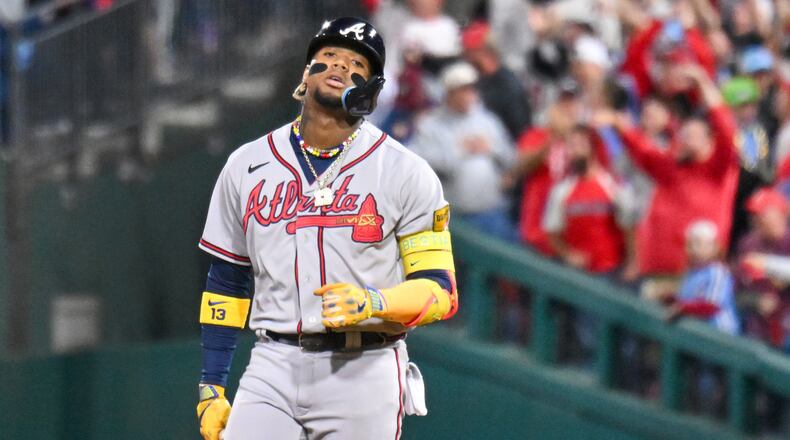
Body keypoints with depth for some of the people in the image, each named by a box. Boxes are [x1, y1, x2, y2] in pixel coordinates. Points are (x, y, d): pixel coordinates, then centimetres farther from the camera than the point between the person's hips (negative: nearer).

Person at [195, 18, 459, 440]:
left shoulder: (406, 173, 1)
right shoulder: (246, 166, 12)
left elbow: (439, 290, -2)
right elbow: (225, 284, 17)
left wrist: (373, 302, -22)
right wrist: (211, 388, 11)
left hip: (364, 372, -2)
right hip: (273, 369, 2)